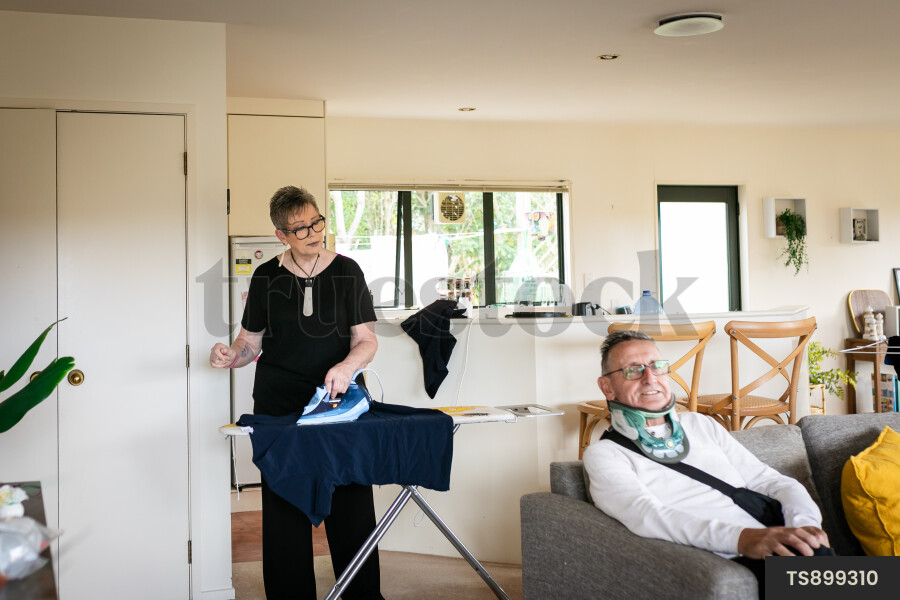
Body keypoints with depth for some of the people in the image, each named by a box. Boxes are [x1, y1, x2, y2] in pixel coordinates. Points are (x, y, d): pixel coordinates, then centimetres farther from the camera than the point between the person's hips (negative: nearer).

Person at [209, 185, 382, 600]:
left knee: (351, 503, 1)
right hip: (278, 404, 1)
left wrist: (347, 366, -20)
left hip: (340, 397, 0)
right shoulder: (266, 278, 6)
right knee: (284, 507, 3)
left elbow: (366, 339, 0)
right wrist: (230, 356, -9)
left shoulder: (346, 272, 4)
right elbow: (252, 340, 13)